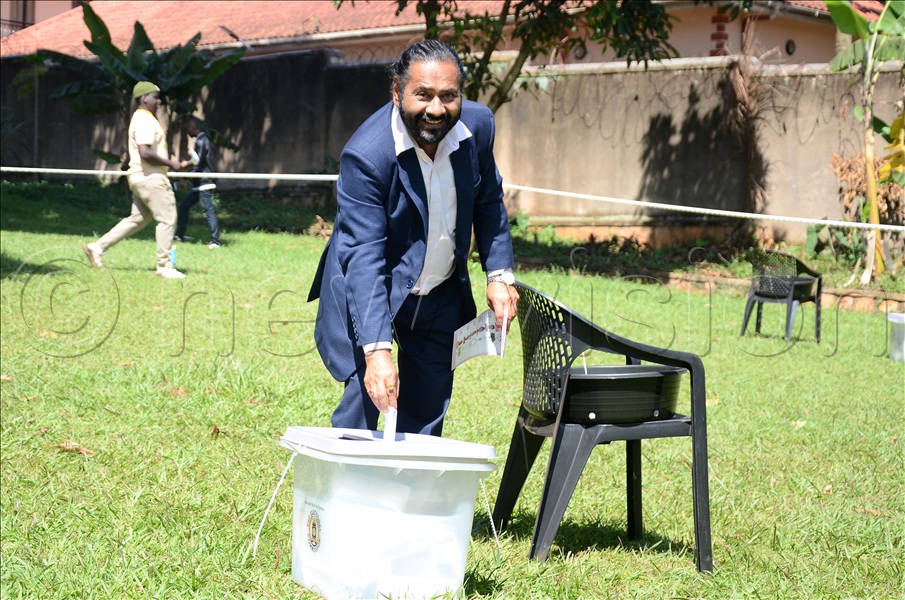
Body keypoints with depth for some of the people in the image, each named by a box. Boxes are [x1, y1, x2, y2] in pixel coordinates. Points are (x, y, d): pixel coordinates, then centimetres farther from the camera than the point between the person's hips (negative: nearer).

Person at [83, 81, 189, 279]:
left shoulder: (143, 119, 18)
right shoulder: (145, 121, -15)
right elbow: (145, 153, -26)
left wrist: (173, 163, 15)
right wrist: (170, 164, -17)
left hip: (142, 178, 11)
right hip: (150, 178, -11)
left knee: (138, 219, 15)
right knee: (167, 219, -6)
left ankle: (97, 247, 16)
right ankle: (164, 266, -2)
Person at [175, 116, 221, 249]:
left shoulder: (201, 142, -14)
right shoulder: (203, 140, 16)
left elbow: (198, 165, -17)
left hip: (204, 183, -11)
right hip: (200, 183, 11)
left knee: (208, 211, -11)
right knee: (184, 205, 15)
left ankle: (215, 241, -13)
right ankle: (180, 236, 21)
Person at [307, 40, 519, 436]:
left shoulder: (477, 125, -12)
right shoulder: (366, 154, -29)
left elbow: (488, 203, 7)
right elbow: (364, 257, -33)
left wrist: (499, 274, -2)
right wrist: (377, 352, -40)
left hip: (441, 297, 5)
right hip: (370, 293, -5)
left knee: (426, 419, 11)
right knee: (362, 406, -12)